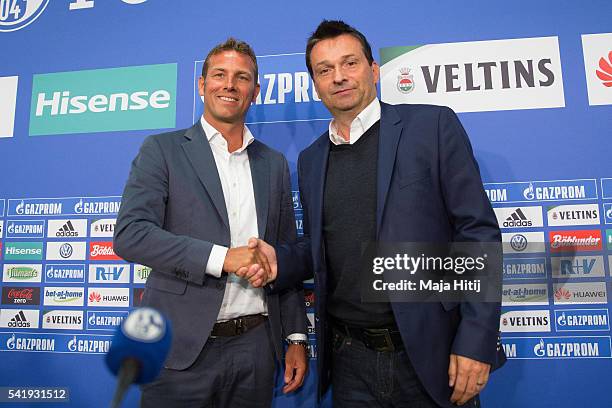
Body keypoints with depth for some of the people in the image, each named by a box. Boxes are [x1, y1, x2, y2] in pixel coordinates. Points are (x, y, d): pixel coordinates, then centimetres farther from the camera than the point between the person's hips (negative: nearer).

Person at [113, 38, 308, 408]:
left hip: (256, 346, 4)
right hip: (183, 347, -3)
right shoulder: (163, 150, 0)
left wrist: (297, 337, 7)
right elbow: (129, 235, -11)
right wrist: (221, 257, -19)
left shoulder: (275, 164, 10)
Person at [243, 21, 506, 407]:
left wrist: (476, 341, -13)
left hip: (431, 353, -3)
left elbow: (477, 231, -8)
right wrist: (280, 260, -5)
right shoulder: (311, 160, 9)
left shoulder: (432, 125, -5)